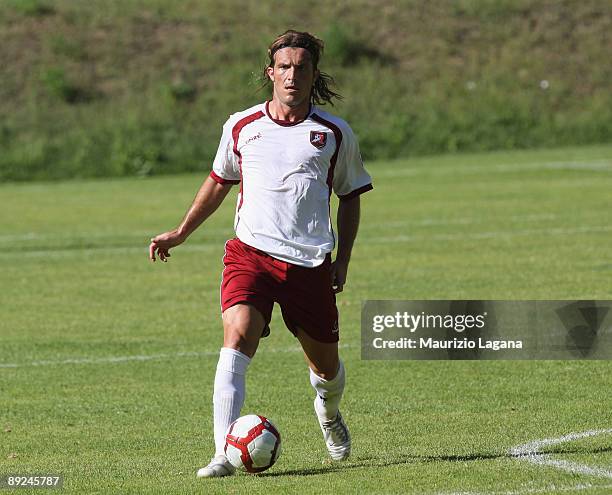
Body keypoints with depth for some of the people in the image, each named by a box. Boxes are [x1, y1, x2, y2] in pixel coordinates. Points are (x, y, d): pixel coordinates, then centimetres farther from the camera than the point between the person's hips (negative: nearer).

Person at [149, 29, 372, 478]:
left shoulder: (335, 133, 5)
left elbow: (350, 196, 16)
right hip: (250, 253, -1)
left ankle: (329, 411, 48)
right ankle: (224, 454, -29)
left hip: (310, 263, 1)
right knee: (237, 339, -24)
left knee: (326, 366, 10)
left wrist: (343, 259, 6)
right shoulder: (241, 127, 7)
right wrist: (181, 233, 21)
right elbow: (219, 181, 23)